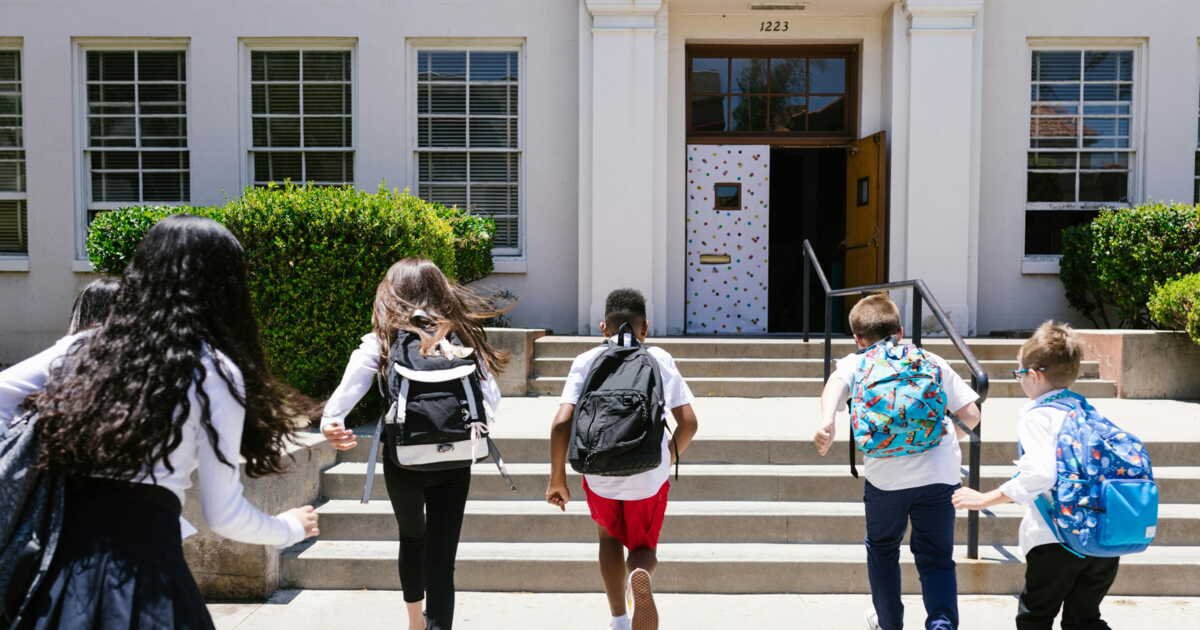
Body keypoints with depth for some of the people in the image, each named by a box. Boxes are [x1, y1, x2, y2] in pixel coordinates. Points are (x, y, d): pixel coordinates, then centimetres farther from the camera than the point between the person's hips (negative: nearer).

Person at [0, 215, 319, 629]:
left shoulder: (86, 346, 8)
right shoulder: (213, 371, -6)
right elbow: (223, 515, -4)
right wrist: (290, 528, 13)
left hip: (59, 551, 5)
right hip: (141, 558, -5)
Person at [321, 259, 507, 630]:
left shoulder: (383, 340, -4)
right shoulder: (460, 337, 1)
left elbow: (351, 386, -22)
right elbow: (492, 401, -4)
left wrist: (330, 420, -34)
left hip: (403, 462, 1)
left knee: (412, 537, 27)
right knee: (441, 558, 4)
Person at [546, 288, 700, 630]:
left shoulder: (587, 361, 1)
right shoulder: (660, 359, 3)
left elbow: (562, 423, -9)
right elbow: (688, 423, -2)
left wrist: (557, 478, 1)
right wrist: (670, 457, 17)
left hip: (600, 474, 1)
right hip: (649, 476, 0)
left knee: (610, 537, 30)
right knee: (643, 547, 21)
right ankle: (640, 574, -15)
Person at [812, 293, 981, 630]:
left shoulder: (856, 363, 11)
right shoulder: (932, 361, 16)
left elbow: (836, 382, -14)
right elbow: (971, 415, 12)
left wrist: (827, 422, -30)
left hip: (886, 474, -1)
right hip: (940, 473, 1)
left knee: (882, 548, 23)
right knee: (936, 557, 13)